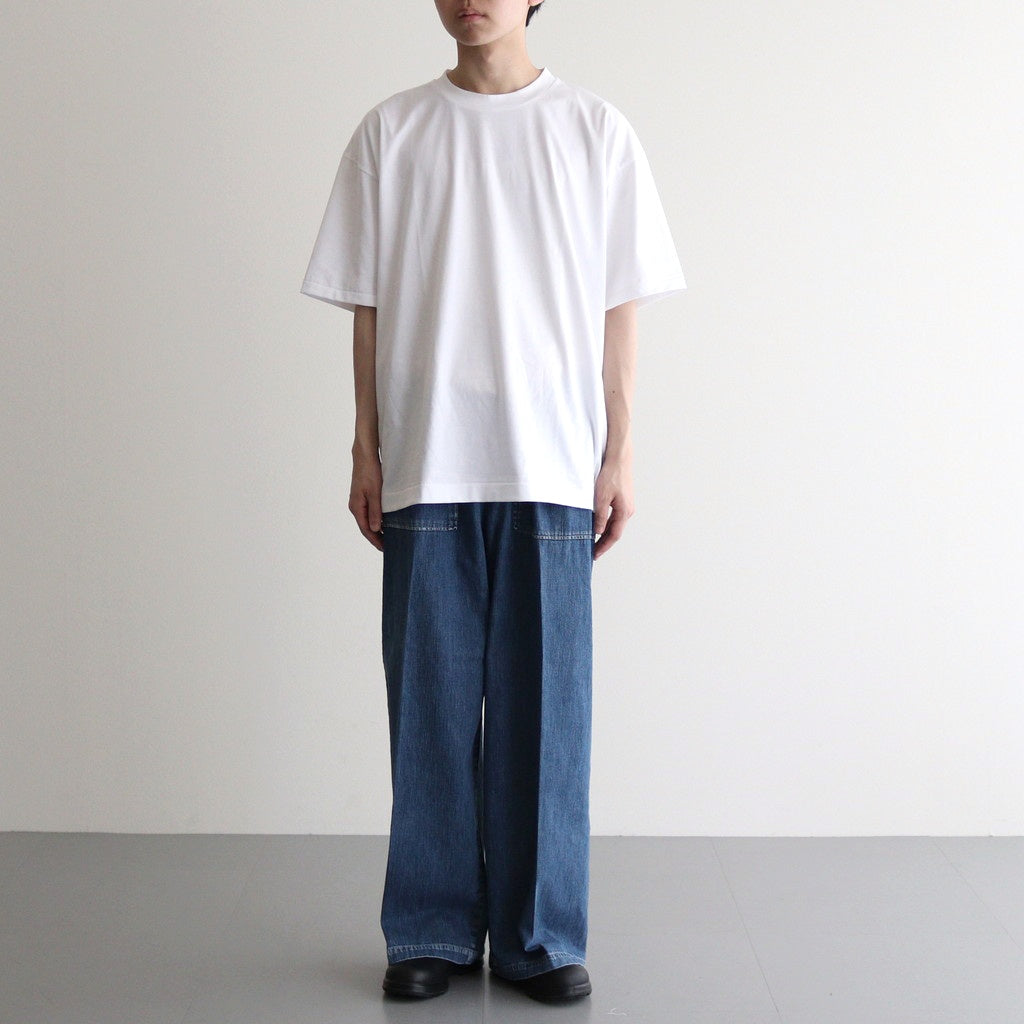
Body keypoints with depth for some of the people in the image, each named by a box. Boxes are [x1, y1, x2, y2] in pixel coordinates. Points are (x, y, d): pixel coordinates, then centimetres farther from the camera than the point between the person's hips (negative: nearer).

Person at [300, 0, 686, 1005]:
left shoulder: (595, 131, 6)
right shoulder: (388, 132, 7)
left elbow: (618, 308, 6)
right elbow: (366, 308, 9)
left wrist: (619, 452, 1)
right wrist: (365, 452, 5)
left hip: (553, 468, 0)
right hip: (426, 468, 1)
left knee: (545, 704, 3)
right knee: (430, 702, 5)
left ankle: (540, 935, 15)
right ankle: (431, 932, 17)